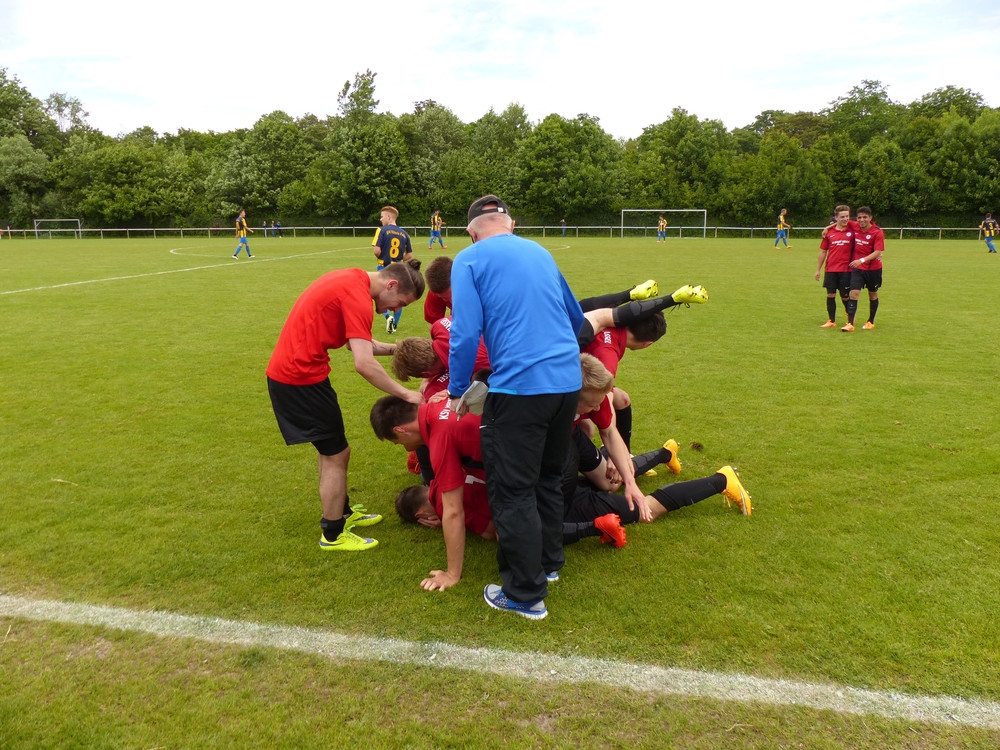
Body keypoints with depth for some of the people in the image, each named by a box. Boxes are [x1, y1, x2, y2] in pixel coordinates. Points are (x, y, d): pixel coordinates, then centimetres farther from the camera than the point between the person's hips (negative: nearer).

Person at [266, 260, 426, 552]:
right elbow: (364, 364, -25)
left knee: (333, 449, 21)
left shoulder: (351, 279, 9)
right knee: (336, 454, 2)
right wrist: (406, 394, -17)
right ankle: (333, 535, 15)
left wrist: (394, 349, 8)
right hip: (301, 378, -10)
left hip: (287, 371, 10)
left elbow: (357, 343, 17)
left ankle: (342, 512, 37)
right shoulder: (358, 297, -20)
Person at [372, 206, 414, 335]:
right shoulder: (404, 234, 4)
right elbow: (409, 255, 6)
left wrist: (379, 256, 3)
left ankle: (388, 316, -14)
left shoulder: (382, 230, -9)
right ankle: (394, 325, 18)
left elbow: (376, 250, -18)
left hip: (384, 268, -3)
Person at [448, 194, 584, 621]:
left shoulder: (470, 260, 0)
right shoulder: (541, 253, 18)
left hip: (518, 387, -7)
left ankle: (526, 595, 11)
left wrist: (456, 391, 2)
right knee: (548, 478, 22)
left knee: (512, 492, 4)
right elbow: (575, 317, 28)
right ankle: (548, 562, 37)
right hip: (568, 380, 7)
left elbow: (465, 332, -9)